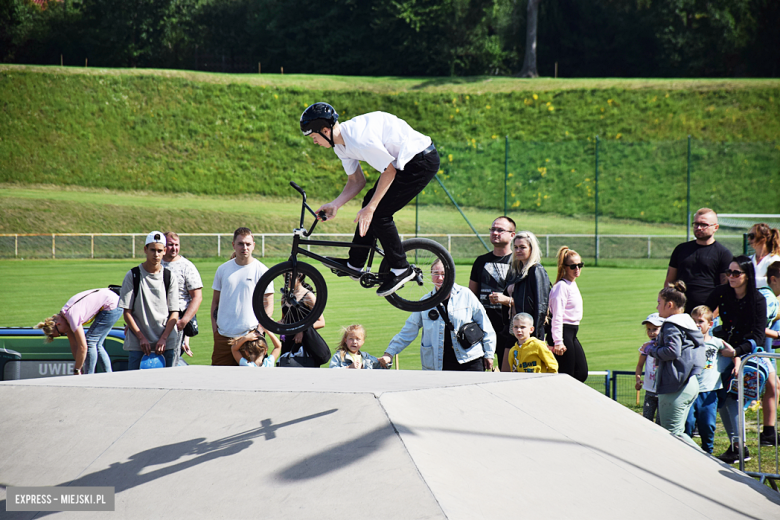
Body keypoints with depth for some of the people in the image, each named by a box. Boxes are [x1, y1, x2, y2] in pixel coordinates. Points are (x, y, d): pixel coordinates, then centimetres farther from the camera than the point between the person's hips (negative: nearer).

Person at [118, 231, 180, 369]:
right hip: (137, 343, -2)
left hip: (166, 344, 2)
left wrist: (163, 338, -9)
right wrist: (141, 337, -9)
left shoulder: (170, 277, 7)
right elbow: (127, 312, 0)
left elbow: (174, 312, 4)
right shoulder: (133, 276, 2)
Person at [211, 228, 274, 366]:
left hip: (249, 335, -3)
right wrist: (214, 327, 7)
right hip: (223, 336, 3)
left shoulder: (261, 271, 0)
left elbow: (268, 305, 1)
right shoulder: (223, 269, 10)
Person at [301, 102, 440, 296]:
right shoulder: (340, 144, 3)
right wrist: (334, 205, -3)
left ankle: (401, 270, 2)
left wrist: (370, 208, -19)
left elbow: (389, 171, -21)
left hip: (422, 161, -10)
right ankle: (354, 264, 20)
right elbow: (356, 181, 11)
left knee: (379, 213, -10)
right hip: (403, 162, 10)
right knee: (370, 203, 9)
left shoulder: (359, 138, -28)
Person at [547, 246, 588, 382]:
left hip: (572, 334, 10)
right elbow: (557, 316, -20)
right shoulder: (562, 286, -14)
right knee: (566, 374, -8)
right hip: (563, 333, -10)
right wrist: (558, 341, -25)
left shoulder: (573, 285, 16)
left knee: (582, 373, 8)